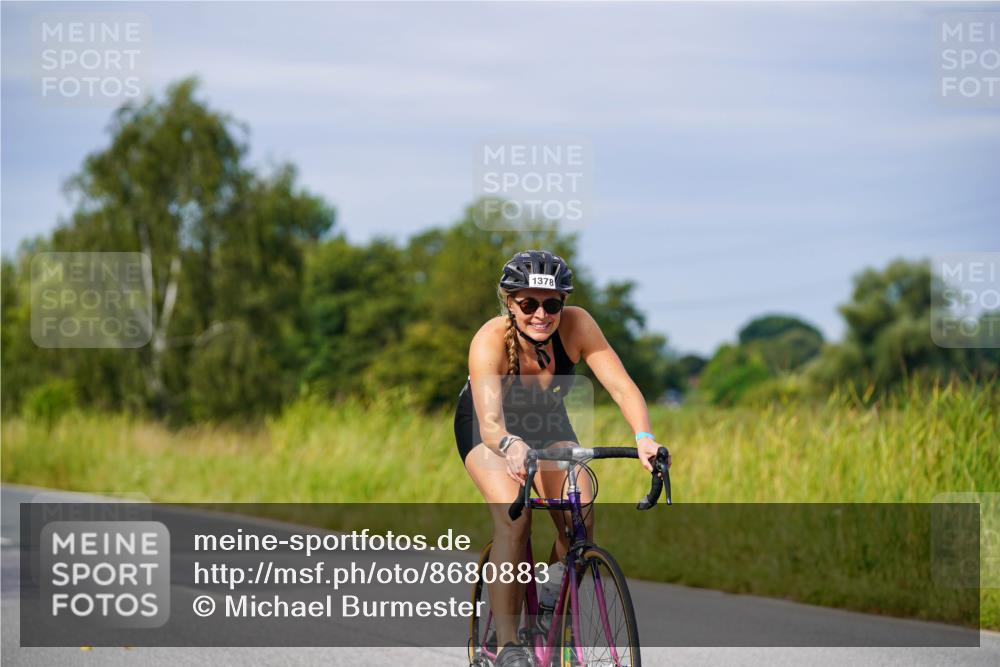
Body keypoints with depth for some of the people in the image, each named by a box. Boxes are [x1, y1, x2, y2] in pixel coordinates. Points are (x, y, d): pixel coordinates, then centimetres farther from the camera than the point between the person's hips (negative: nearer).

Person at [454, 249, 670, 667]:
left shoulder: (576, 325, -28)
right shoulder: (490, 341, -36)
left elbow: (621, 385, -35)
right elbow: (490, 422, -47)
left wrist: (643, 437, -53)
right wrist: (510, 446, -69)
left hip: (548, 425, 3)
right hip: (491, 429, -3)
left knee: (580, 524, -17)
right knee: (513, 519, -28)